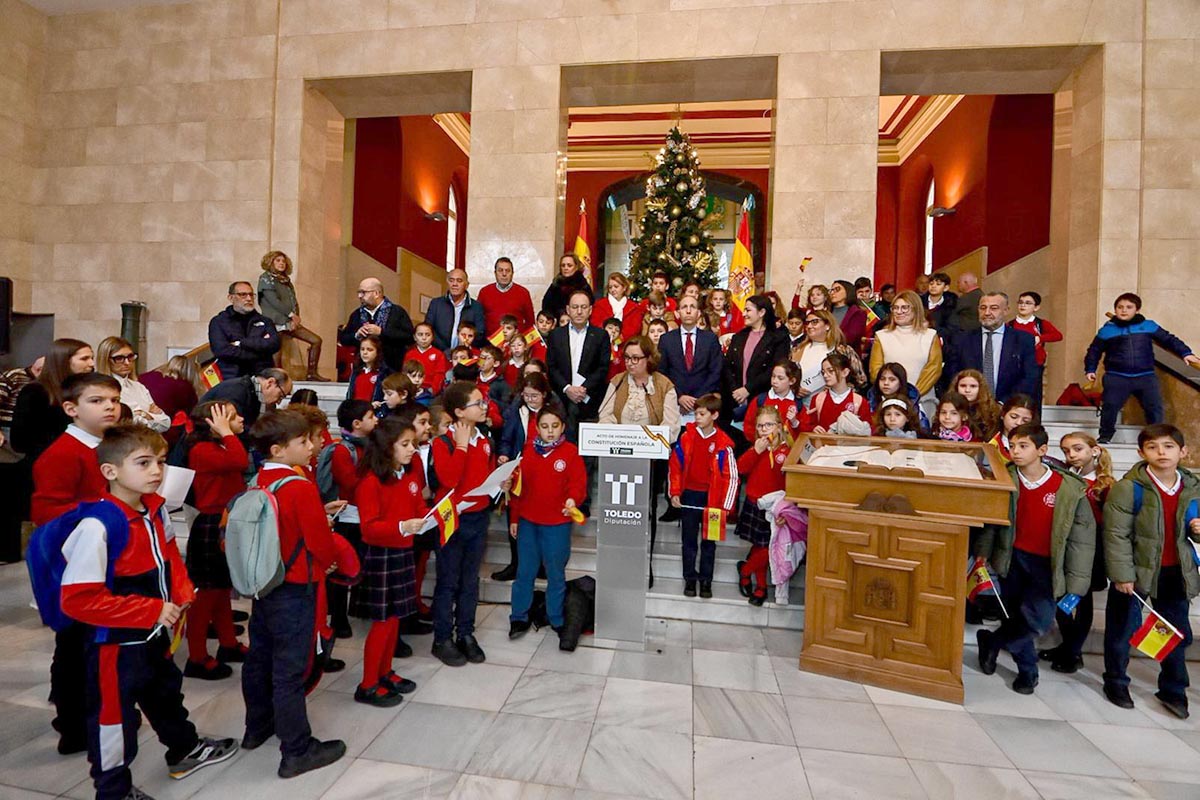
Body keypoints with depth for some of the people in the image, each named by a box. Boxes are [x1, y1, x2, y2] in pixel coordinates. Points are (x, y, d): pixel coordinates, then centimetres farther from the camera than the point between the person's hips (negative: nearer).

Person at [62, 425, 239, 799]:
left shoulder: (156, 510, -4)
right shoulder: (98, 526, -28)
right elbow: (78, 600, -26)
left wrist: (182, 594, -4)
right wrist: (152, 611, -25)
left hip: (155, 634, 8)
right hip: (114, 643, -8)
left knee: (166, 694, 28)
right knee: (115, 716, 13)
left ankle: (185, 750, 50)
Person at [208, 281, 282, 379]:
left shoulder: (265, 321, 16)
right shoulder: (218, 322, 11)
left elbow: (274, 344, -1)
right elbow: (221, 350, -4)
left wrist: (241, 343, -5)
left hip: (263, 376, 1)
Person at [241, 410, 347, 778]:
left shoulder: (256, 483, 1)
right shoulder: (301, 489, -24)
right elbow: (321, 541, -20)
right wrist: (331, 561, 1)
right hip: (293, 589, -8)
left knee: (259, 657, 22)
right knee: (289, 669, 2)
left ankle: (257, 728, 42)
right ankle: (297, 751, 16)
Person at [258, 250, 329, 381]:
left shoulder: (286, 280, 21)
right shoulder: (266, 278, 1)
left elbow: (294, 301, 13)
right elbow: (273, 301, -10)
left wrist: (296, 317, -5)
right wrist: (291, 315, -11)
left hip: (290, 321, 7)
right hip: (276, 323, -7)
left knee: (316, 340, -1)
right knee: (277, 354, -14)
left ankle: (312, 373, 2)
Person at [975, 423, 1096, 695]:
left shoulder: (1070, 488, -11)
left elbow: (1083, 538, -6)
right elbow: (991, 519, 2)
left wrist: (1075, 585, -7)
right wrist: (983, 552, -1)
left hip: (1047, 563, -2)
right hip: (1013, 558, 2)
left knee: (1037, 619, -11)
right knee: (1015, 617, 11)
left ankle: (991, 641, 14)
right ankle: (1027, 670, 32)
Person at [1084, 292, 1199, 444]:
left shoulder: (1149, 326, 8)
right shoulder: (1107, 329, 4)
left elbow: (1169, 340, 17)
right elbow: (1094, 351, 10)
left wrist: (1186, 353, 6)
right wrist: (1090, 369, 3)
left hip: (1146, 377, 2)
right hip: (1116, 377, -2)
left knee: (1155, 407, 0)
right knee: (1110, 406, -10)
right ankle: (1105, 436, 5)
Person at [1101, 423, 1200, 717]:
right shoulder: (1128, 488, -16)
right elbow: (1116, 534, -16)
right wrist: (1122, 574, -17)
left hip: (1176, 572, 5)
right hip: (1136, 570, -5)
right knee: (1122, 630, 8)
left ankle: (1173, 690, 34)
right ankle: (1115, 682, 27)